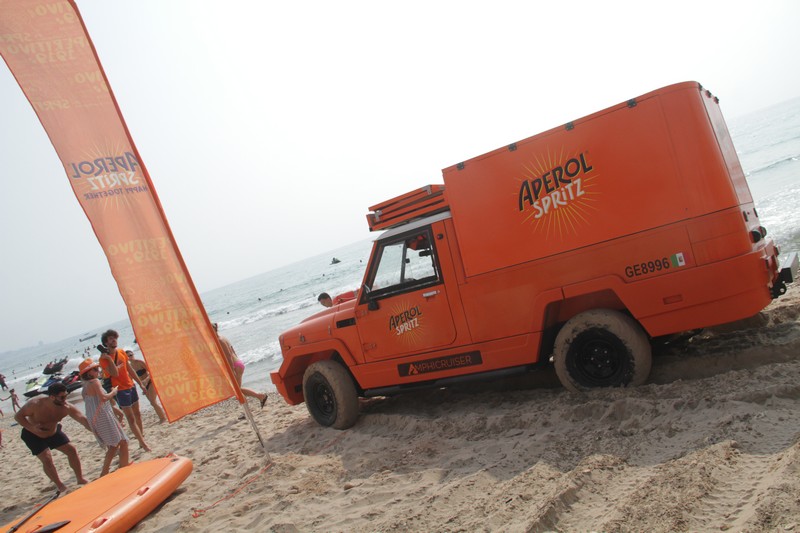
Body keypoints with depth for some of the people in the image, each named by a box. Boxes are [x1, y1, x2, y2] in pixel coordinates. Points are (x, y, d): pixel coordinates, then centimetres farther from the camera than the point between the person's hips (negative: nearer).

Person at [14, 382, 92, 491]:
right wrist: (31, 428, -37)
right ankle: (60, 486, 2)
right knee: (47, 460, -16)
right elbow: (18, 416, -21)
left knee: (71, 450, -2)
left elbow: (83, 419, -36)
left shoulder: (67, 407, -29)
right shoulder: (36, 404, -34)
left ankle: (80, 479, 13)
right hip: (33, 435, -3)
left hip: (53, 432, 4)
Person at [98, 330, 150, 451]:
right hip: (120, 390, -7)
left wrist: (140, 383, 14)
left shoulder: (121, 352, 4)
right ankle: (143, 443, -1)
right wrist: (109, 358, -30)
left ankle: (142, 439, 29)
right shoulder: (104, 358, -14)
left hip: (131, 386, 7)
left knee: (137, 414, 16)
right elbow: (115, 373, -25)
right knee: (131, 419, -5)